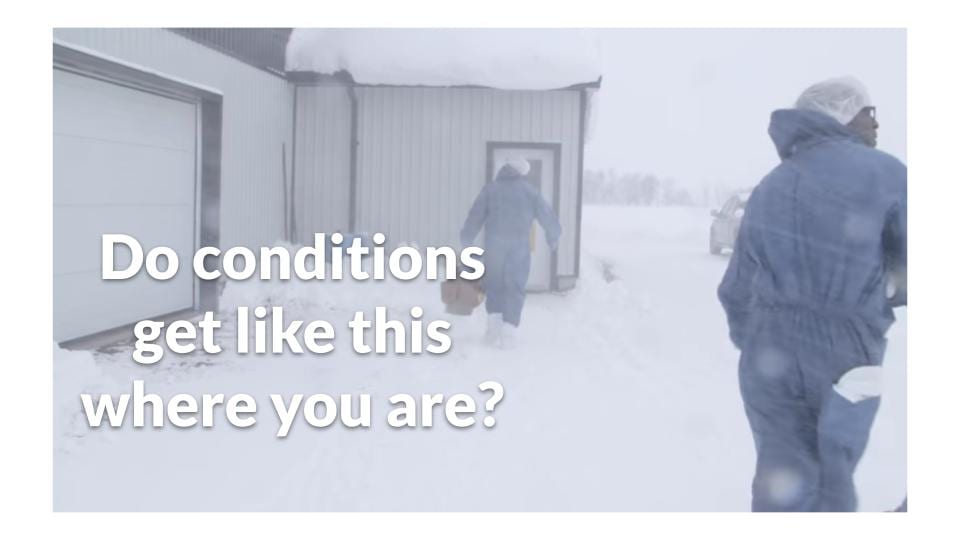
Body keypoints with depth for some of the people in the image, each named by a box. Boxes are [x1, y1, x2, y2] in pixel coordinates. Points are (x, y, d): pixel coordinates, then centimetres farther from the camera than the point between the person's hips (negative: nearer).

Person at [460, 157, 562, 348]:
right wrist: (553, 237, 24)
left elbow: (476, 216, 3)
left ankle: (494, 327, 6)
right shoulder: (529, 190, 9)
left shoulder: (490, 188, 8)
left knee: (494, 284, 14)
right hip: (519, 244, -1)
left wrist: (465, 240, 12)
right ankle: (508, 332, -6)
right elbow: (546, 215, 9)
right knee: (515, 288, 3)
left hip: (494, 243, 1)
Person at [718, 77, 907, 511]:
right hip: (845, 354, -4)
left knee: (785, 482, 12)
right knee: (831, 479, 15)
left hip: (770, 351, 4)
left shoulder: (768, 188, 13)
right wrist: (879, 295, 15)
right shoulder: (883, 173, -3)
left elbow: (737, 289, 15)